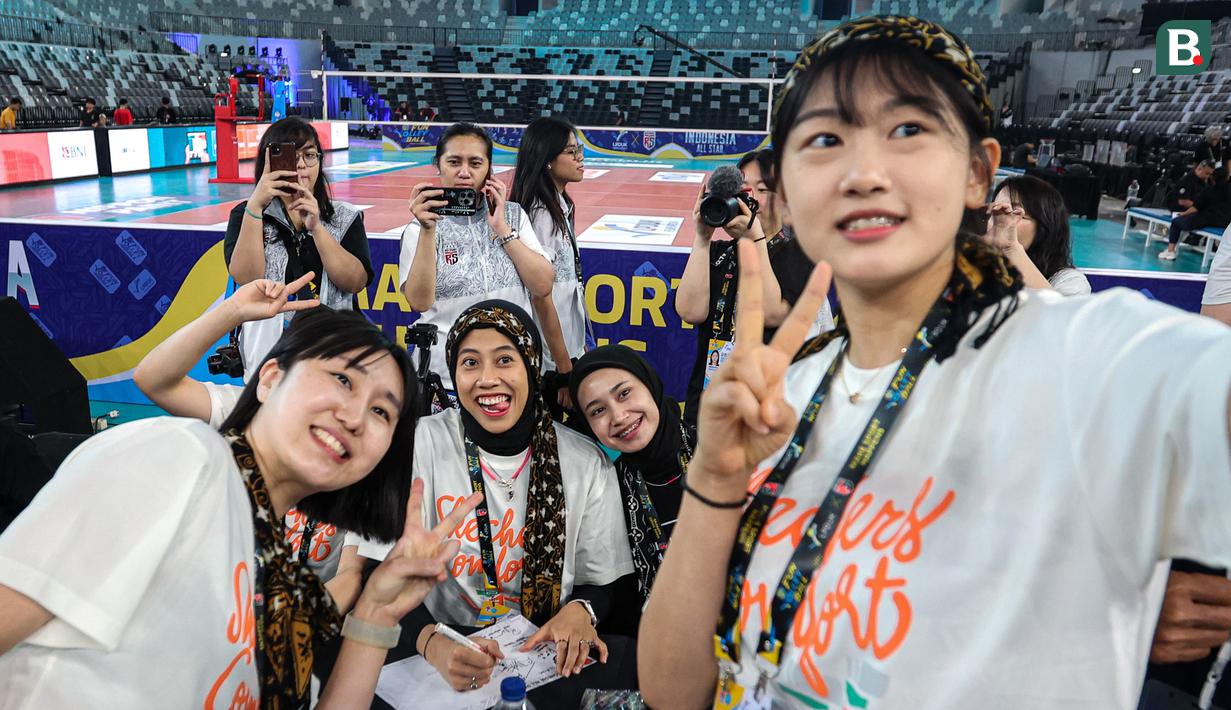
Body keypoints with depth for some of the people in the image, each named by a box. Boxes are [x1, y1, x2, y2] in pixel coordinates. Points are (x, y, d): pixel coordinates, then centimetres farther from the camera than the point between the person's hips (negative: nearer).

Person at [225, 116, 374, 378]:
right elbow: (246, 278, -8)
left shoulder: (345, 217, 9)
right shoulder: (247, 214, 8)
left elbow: (356, 282, -5)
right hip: (267, 347, 0)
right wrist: (255, 205, -14)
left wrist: (316, 227, -15)